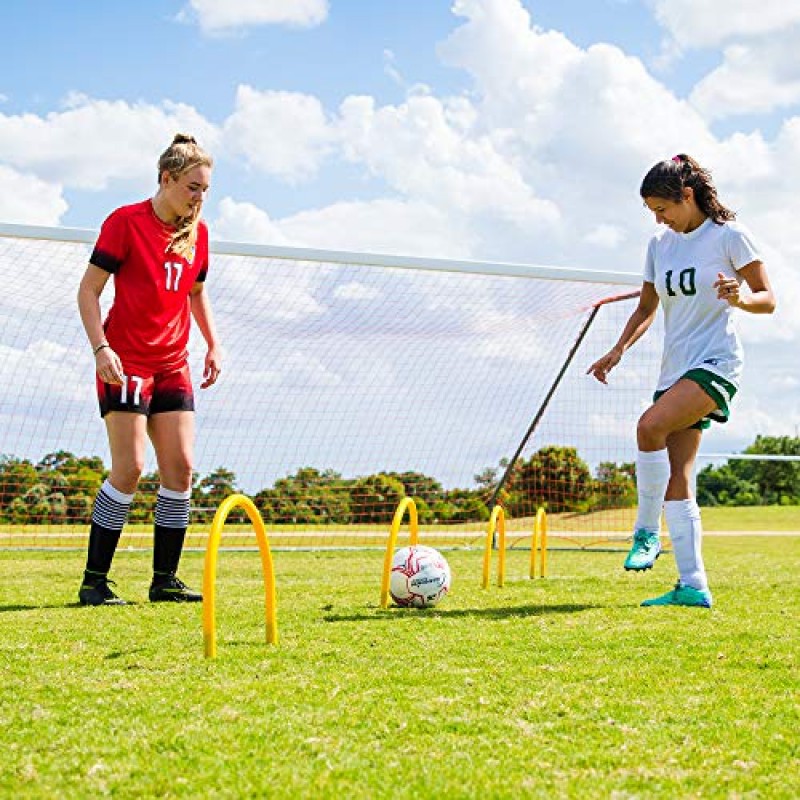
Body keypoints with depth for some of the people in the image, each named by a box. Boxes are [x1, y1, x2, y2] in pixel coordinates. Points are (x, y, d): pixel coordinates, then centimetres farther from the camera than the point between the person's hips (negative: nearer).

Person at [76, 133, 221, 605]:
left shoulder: (198, 231, 10)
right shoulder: (126, 222, -8)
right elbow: (89, 290, -8)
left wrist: (213, 345, 15)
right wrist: (101, 348, -19)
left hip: (173, 366, 6)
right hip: (126, 363, -6)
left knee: (181, 467, 0)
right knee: (130, 468, -11)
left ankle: (165, 580, 9)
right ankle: (95, 581, -3)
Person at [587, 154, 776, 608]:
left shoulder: (729, 235, -4)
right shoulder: (660, 246, 14)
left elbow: (768, 299, -3)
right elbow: (647, 309, 22)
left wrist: (739, 297, -25)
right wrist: (619, 350, 7)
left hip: (716, 362, -7)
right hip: (676, 368, 7)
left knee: (651, 425, -29)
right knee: (677, 481, -1)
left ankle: (648, 532, -16)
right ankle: (693, 586, 0)